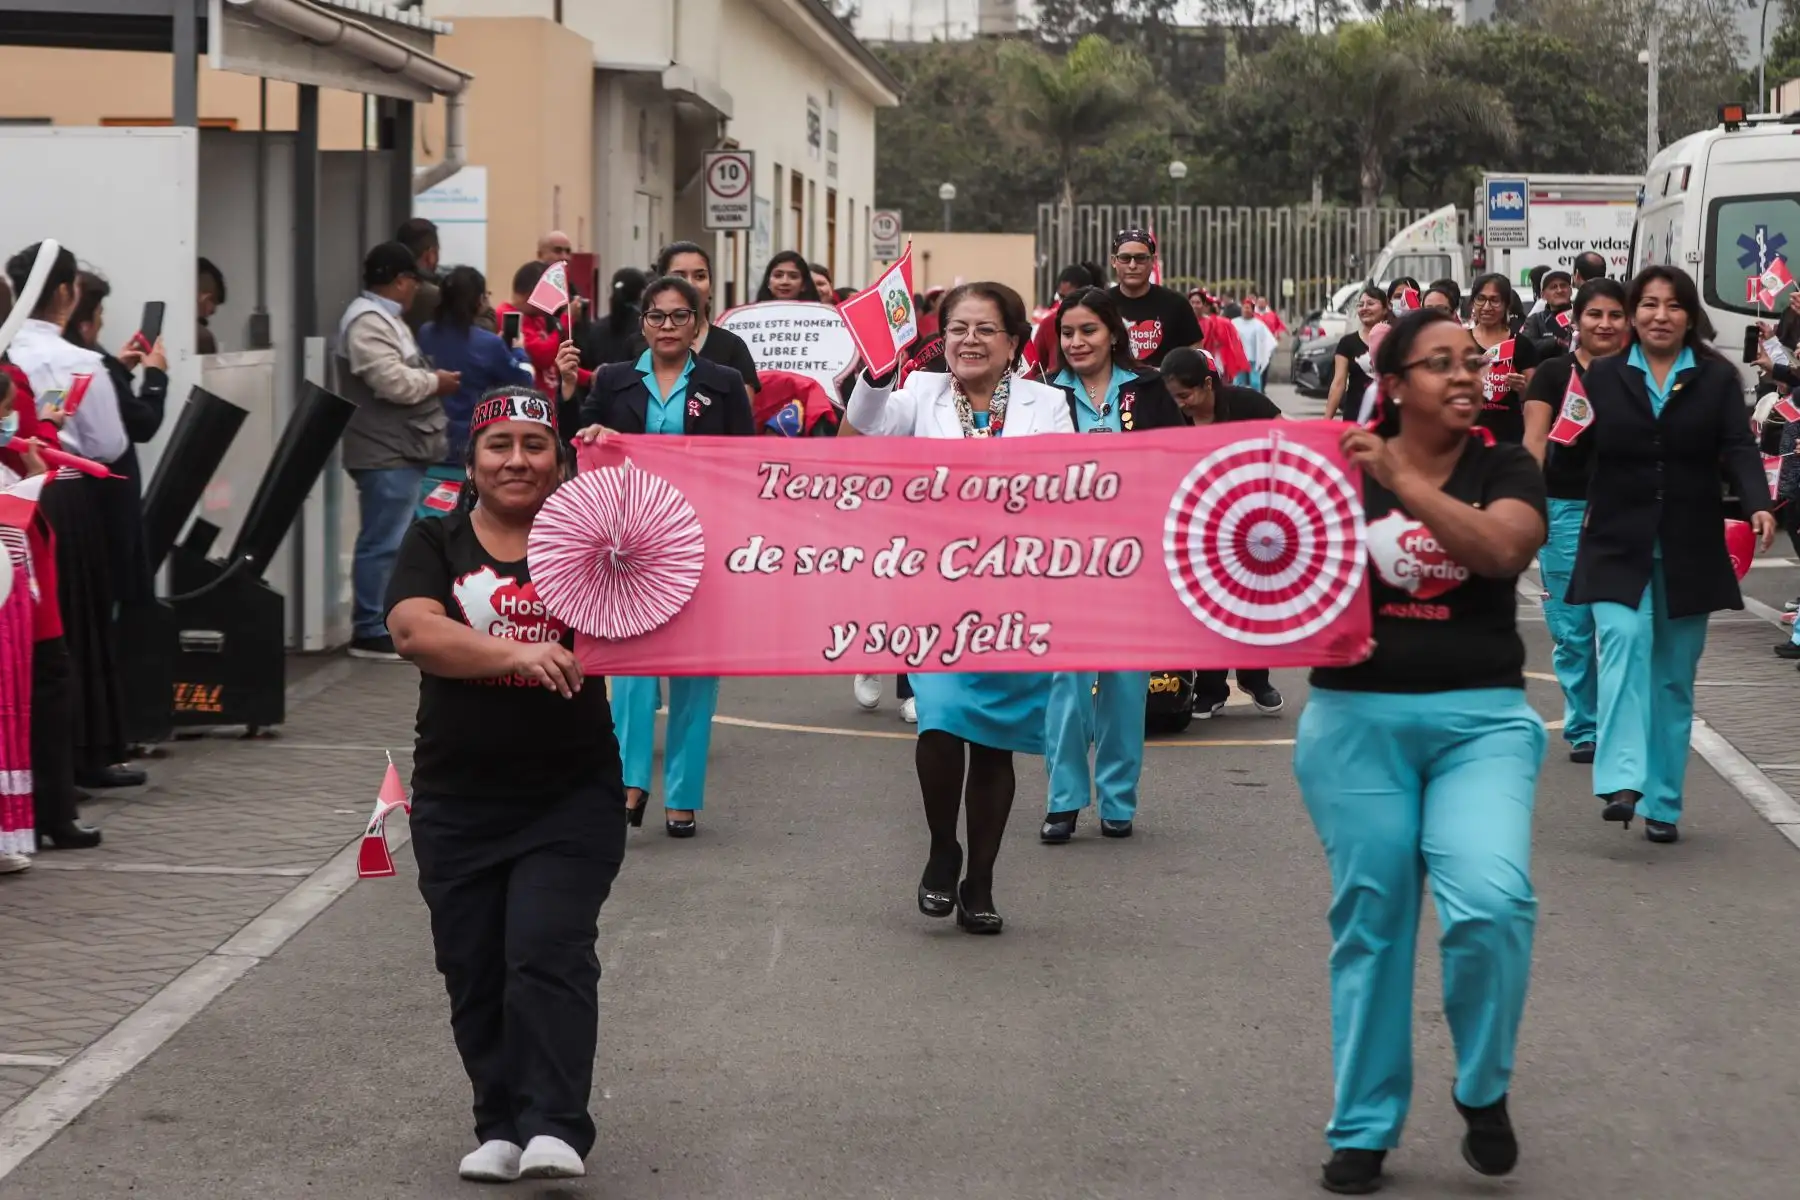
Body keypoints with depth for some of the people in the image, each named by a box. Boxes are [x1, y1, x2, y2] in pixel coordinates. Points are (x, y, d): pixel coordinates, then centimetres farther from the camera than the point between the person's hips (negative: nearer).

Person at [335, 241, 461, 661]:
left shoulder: (383, 318, 18)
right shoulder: (367, 321, -16)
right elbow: (393, 382, -25)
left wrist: (429, 379, 10)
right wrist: (436, 383, -10)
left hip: (401, 450, 11)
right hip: (385, 454, -11)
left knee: (392, 542, 14)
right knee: (383, 544, -8)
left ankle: (387, 623, 20)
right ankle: (370, 633, -4)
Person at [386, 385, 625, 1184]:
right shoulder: (436, 543, 3)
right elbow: (413, 628, -14)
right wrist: (516, 652, -29)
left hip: (570, 798, -2)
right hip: (456, 803, 2)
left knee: (548, 954, -13)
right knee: (473, 969, 6)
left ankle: (554, 1127, -14)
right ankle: (501, 1126, 16)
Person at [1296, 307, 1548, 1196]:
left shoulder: (1506, 470, 5)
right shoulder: (1342, 469, 6)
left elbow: (1502, 548, -15)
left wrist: (1401, 480, -21)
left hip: (1480, 719, -1)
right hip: (1357, 720, 1)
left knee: (1490, 902, -19)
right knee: (1369, 920, 4)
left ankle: (1484, 1089, 4)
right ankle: (1363, 1128, 17)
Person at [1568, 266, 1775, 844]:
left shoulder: (1717, 379, 4)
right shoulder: (1602, 376, 5)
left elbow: (1739, 449, -6)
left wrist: (1758, 505, -21)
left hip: (1689, 552, 1)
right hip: (1618, 546, -1)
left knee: (1675, 676, 6)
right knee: (1624, 642, -23)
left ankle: (1663, 803, 14)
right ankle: (1623, 782, -30)